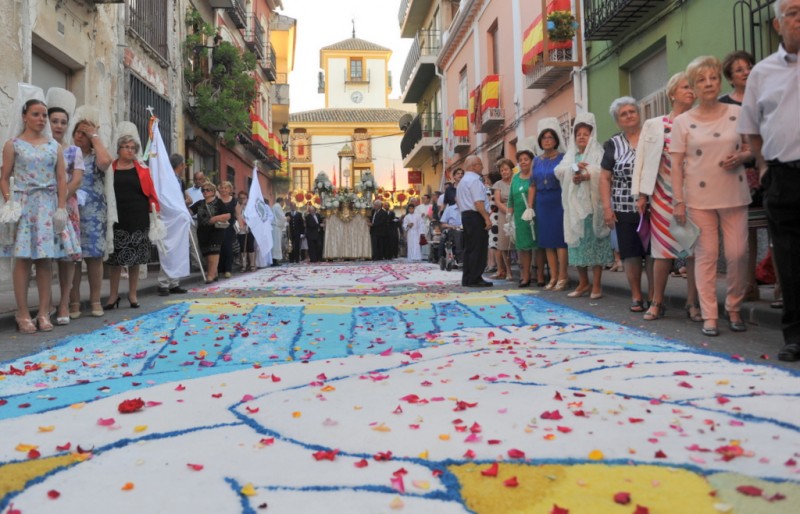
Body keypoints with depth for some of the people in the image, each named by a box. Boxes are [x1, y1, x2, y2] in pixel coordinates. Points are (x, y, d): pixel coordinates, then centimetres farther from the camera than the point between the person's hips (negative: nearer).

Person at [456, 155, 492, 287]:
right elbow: (478, 202, -21)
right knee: (478, 248, -7)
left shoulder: (462, 181, 20)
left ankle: (467, 279, 15)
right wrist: (487, 218, -22)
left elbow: (457, 200, 26)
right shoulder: (474, 180, -13)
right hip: (476, 216, -10)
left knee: (469, 248, 12)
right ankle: (474, 279, -6)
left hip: (465, 215, 10)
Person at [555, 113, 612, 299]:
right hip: (575, 204, 4)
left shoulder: (598, 153, 6)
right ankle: (583, 283, 12)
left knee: (594, 241, -6)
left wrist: (586, 175, -24)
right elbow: (559, 171, 1)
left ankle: (596, 284, -3)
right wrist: (574, 167, -15)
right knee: (577, 242, 4)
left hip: (593, 203, -4)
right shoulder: (570, 155, 19)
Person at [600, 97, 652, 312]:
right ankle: (636, 296, 13)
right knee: (631, 253, 2)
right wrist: (607, 207, -2)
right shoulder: (613, 145, 7)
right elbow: (605, 178, 6)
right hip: (625, 208, 1)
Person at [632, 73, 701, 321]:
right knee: (662, 249, 2)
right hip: (663, 195, 0)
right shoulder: (653, 125, 9)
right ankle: (657, 302, 13)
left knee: (694, 248, 0)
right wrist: (641, 194, 0)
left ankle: (692, 303, 11)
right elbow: (641, 159, 7)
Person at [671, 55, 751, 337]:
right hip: (699, 197, -2)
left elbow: (752, 149, 14)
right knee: (706, 255, 1)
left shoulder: (737, 113, 6)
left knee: (738, 253, 1)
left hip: (734, 194, 2)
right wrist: (678, 201, -7)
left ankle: (734, 308, 21)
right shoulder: (683, 122, 1)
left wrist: (741, 157, -10)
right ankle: (709, 316, 8)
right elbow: (677, 164, -1)